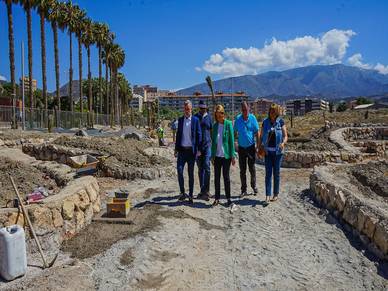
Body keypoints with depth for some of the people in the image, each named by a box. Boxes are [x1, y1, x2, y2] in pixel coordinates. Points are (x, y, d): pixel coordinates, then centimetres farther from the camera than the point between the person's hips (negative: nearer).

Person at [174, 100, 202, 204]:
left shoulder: (195, 120, 0)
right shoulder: (180, 120, 9)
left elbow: (199, 135, -1)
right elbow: (178, 134, 12)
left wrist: (198, 149, -7)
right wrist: (176, 149, 8)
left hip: (191, 150, -2)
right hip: (182, 150, 2)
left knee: (191, 173, 6)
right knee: (179, 170, -8)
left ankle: (190, 195, 16)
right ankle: (182, 192, 7)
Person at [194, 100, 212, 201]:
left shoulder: (209, 117, 5)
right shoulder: (195, 117, 7)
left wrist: (212, 144, 4)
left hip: (207, 145, -2)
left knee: (206, 167, -13)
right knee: (200, 169, 8)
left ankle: (206, 191, -9)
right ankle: (202, 191, 18)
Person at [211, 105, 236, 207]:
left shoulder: (228, 124, -4)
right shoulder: (215, 125, 9)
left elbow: (232, 140, -5)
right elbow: (213, 141, 12)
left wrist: (233, 156, -8)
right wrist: (212, 155, 9)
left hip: (226, 155, -4)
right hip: (217, 155, 4)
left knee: (226, 176, 3)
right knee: (216, 177, 7)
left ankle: (228, 198, 15)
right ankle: (217, 198, 17)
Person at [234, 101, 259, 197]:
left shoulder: (252, 118, -5)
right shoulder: (238, 118, -2)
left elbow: (257, 133, -1)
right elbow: (235, 132, 5)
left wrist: (258, 146, -2)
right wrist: (234, 143, -2)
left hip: (251, 147, -1)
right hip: (241, 147, 1)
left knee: (252, 168, 8)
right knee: (242, 170, 6)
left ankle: (254, 186, 29)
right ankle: (243, 190, 17)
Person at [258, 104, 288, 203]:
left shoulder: (280, 122, -1)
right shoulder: (265, 122, 3)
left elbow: (285, 136, -1)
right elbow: (261, 136, 8)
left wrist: (283, 143, -22)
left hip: (277, 151, -1)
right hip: (268, 151, 1)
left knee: (276, 173, 6)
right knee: (268, 173, -1)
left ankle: (276, 194, 19)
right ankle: (268, 195, -1)